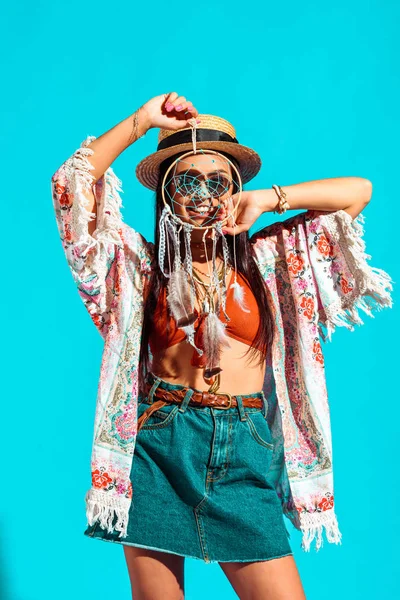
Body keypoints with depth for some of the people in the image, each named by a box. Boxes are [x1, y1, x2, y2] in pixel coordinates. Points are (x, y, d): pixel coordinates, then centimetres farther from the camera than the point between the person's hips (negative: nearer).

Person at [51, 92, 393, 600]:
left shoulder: (265, 259, 9)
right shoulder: (141, 262, 7)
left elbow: (358, 191, 9)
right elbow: (71, 183, 0)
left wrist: (266, 200, 3)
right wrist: (142, 119, 2)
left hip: (243, 460, 1)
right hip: (156, 451, 0)